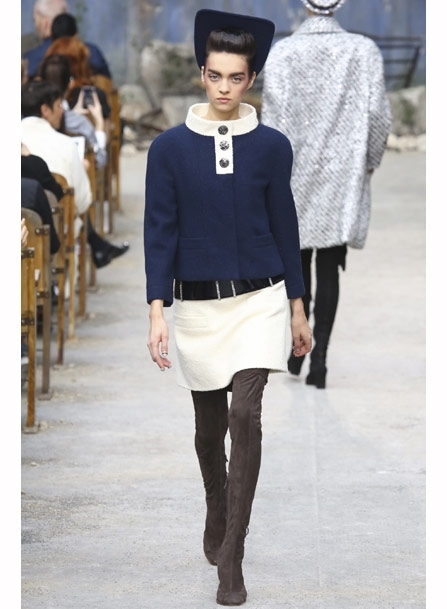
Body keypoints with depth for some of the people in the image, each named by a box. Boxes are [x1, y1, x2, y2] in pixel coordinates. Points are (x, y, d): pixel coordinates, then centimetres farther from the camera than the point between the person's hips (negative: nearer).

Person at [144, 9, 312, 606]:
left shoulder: (271, 146, -1)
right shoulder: (170, 147, -3)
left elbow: (284, 225, 6)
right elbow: (160, 230, -2)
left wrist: (297, 306, 9)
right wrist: (157, 310, -8)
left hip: (259, 300, -1)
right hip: (198, 304, 1)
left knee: (245, 416, -16)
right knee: (209, 425, 13)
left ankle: (232, 555, -13)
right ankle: (217, 515, 40)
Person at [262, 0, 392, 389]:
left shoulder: (282, 52, -8)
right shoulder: (364, 50, -6)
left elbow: (274, 115, -9)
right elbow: (378, 113, -6)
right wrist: (370, 160, 9)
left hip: (296, 174, 0)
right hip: (344, 175, 0)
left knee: (299, 261, 17)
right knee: (329, 268, 1)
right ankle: (319, 355, -7)